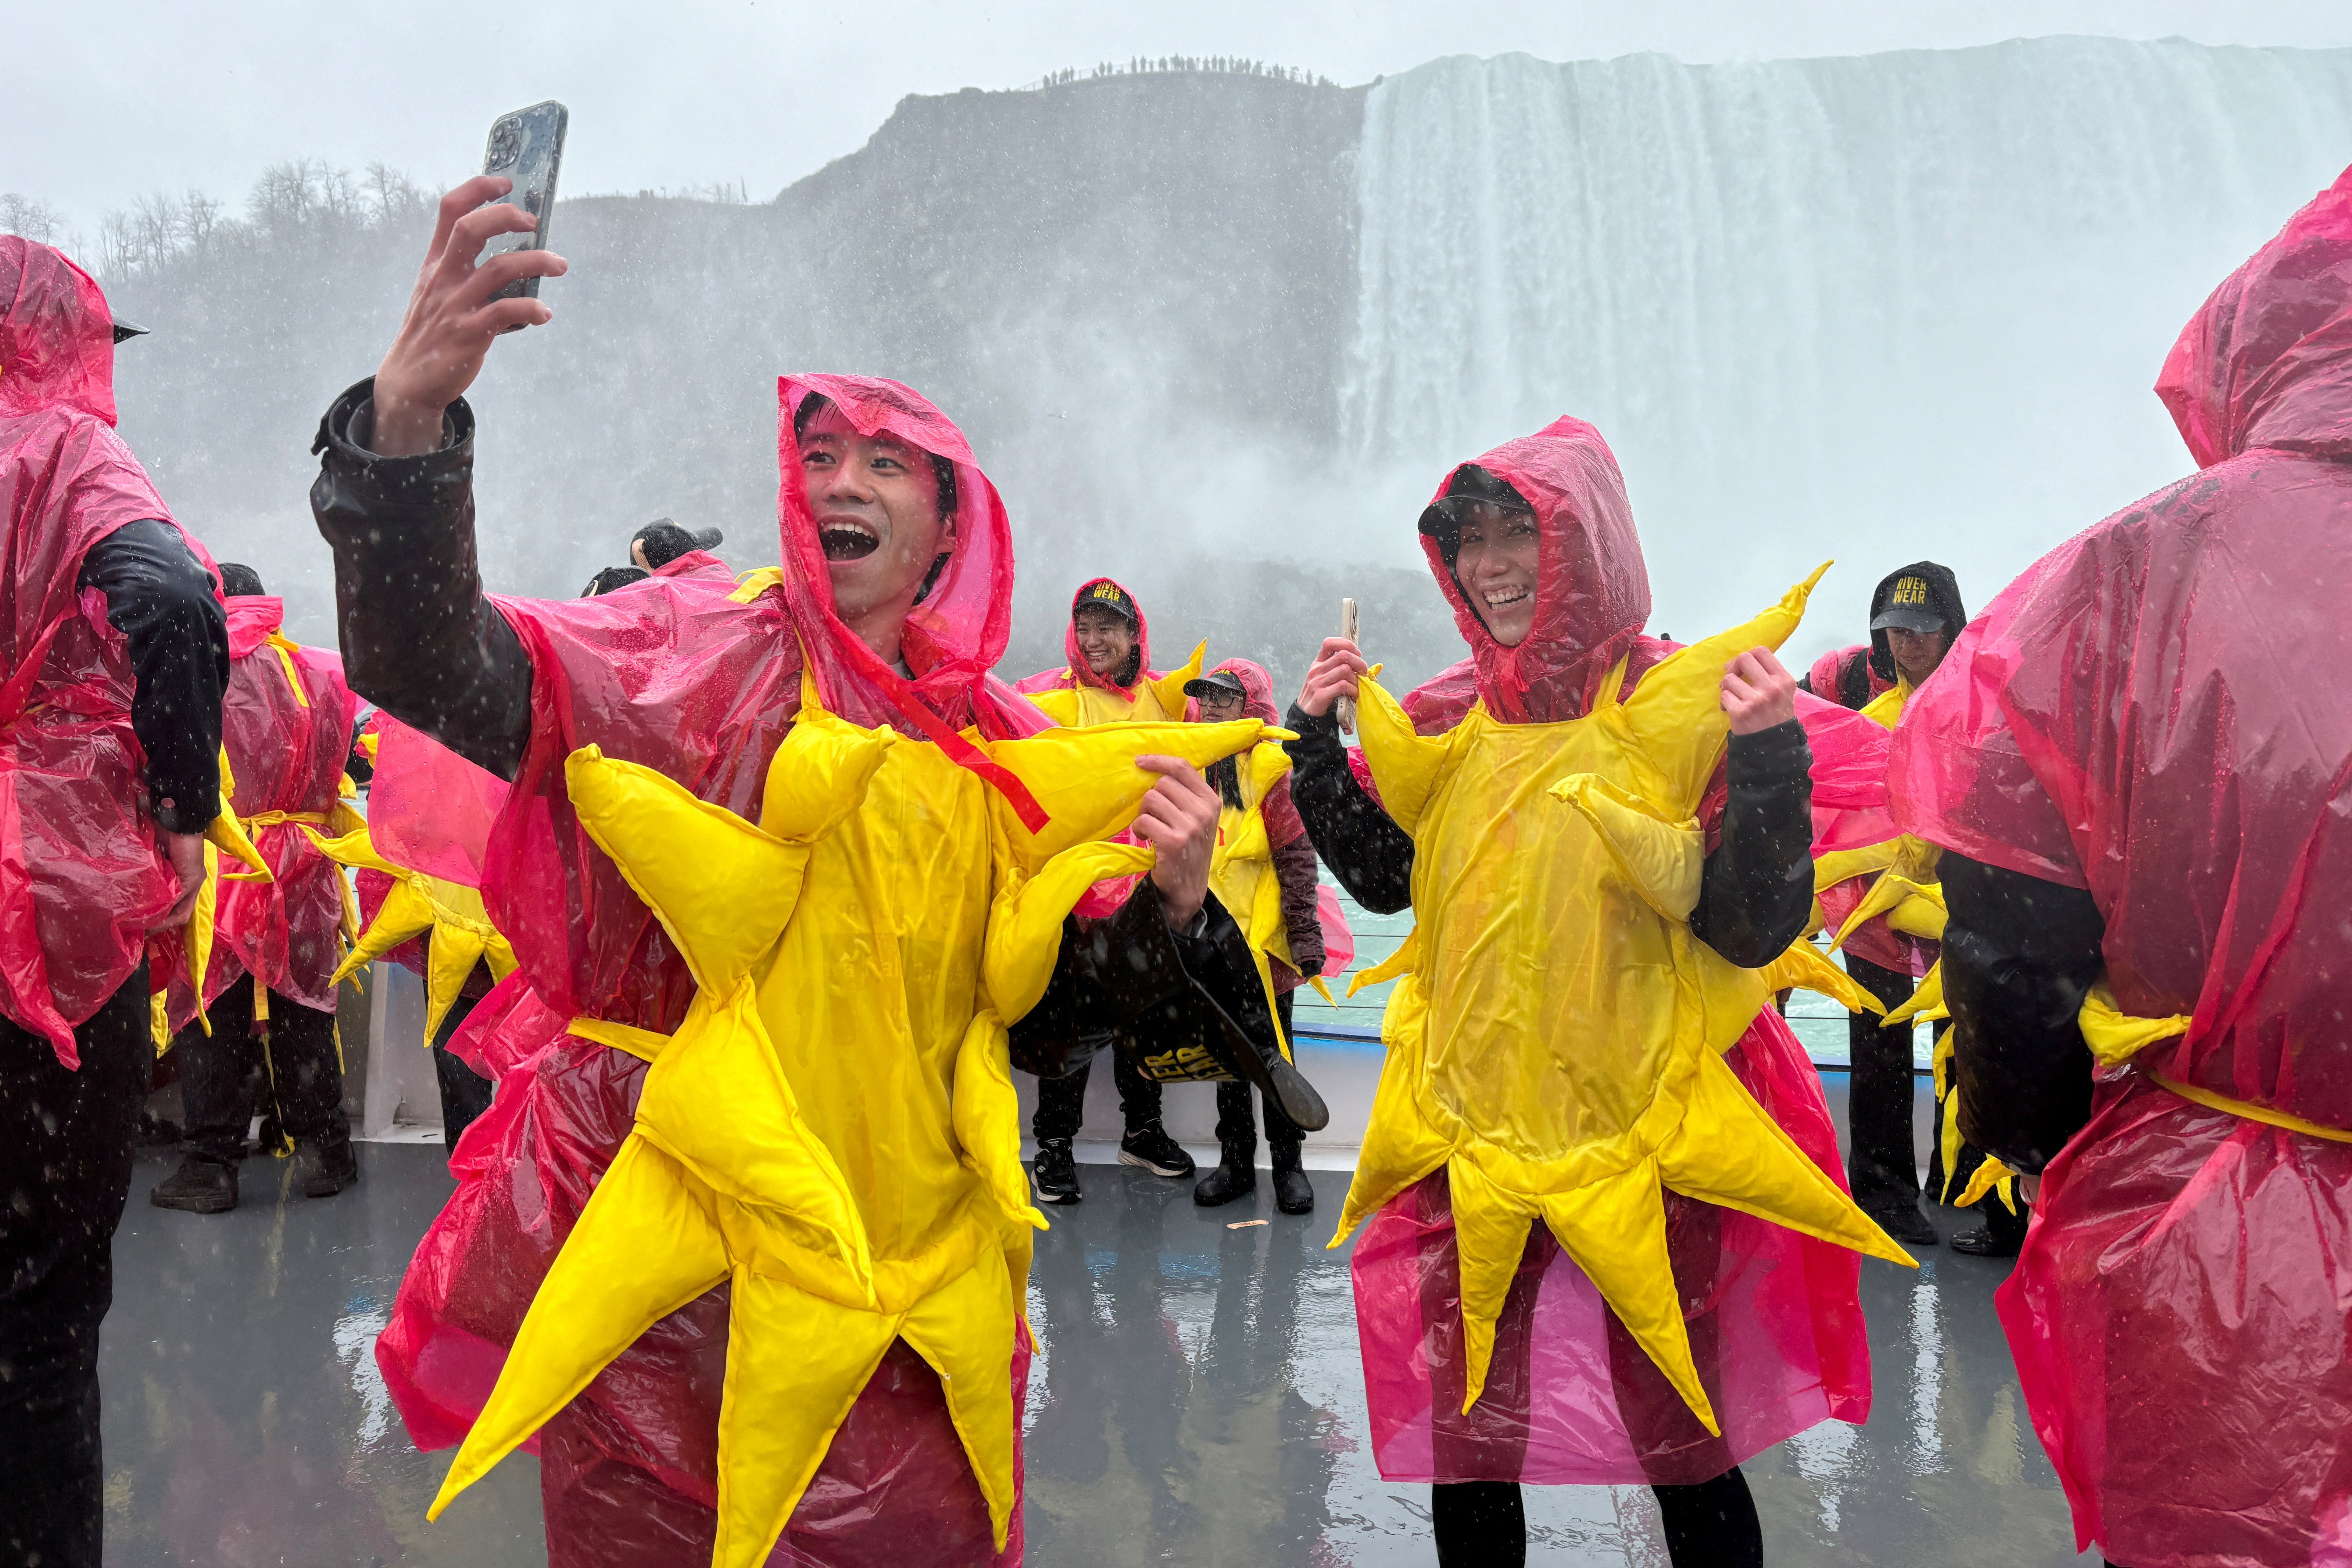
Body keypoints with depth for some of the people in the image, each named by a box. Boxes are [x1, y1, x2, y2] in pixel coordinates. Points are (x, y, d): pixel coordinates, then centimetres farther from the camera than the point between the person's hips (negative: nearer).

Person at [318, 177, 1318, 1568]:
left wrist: (1168, 907, -8)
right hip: (681, 1287, -3)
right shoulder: (708, 651, -4)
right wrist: (408, 424, -38)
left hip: (913, 1285, 4)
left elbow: (1040, 1016, 10)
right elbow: (431, 673, -21)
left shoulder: (1003, 751, 8)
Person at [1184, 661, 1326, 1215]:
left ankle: (1288, 1164, 20)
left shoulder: (1271, 769, -9)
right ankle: (1236, 1163, 25)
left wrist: (1305, 936, -14)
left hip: (1263, 941, -5)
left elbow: (1298, 858, -11)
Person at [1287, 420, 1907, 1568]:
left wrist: (1769, 756, -26)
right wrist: (1318, 737, 6)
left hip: (1639, 1145, -4)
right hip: (1472, 1135, 5)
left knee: (1682, 1453, 6)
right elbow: (1386, 877, 14)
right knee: (1464, 1446, 13)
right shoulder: (1460, 720, 6)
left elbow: (1753, 927, -14)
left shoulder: (1680, 707, -9)